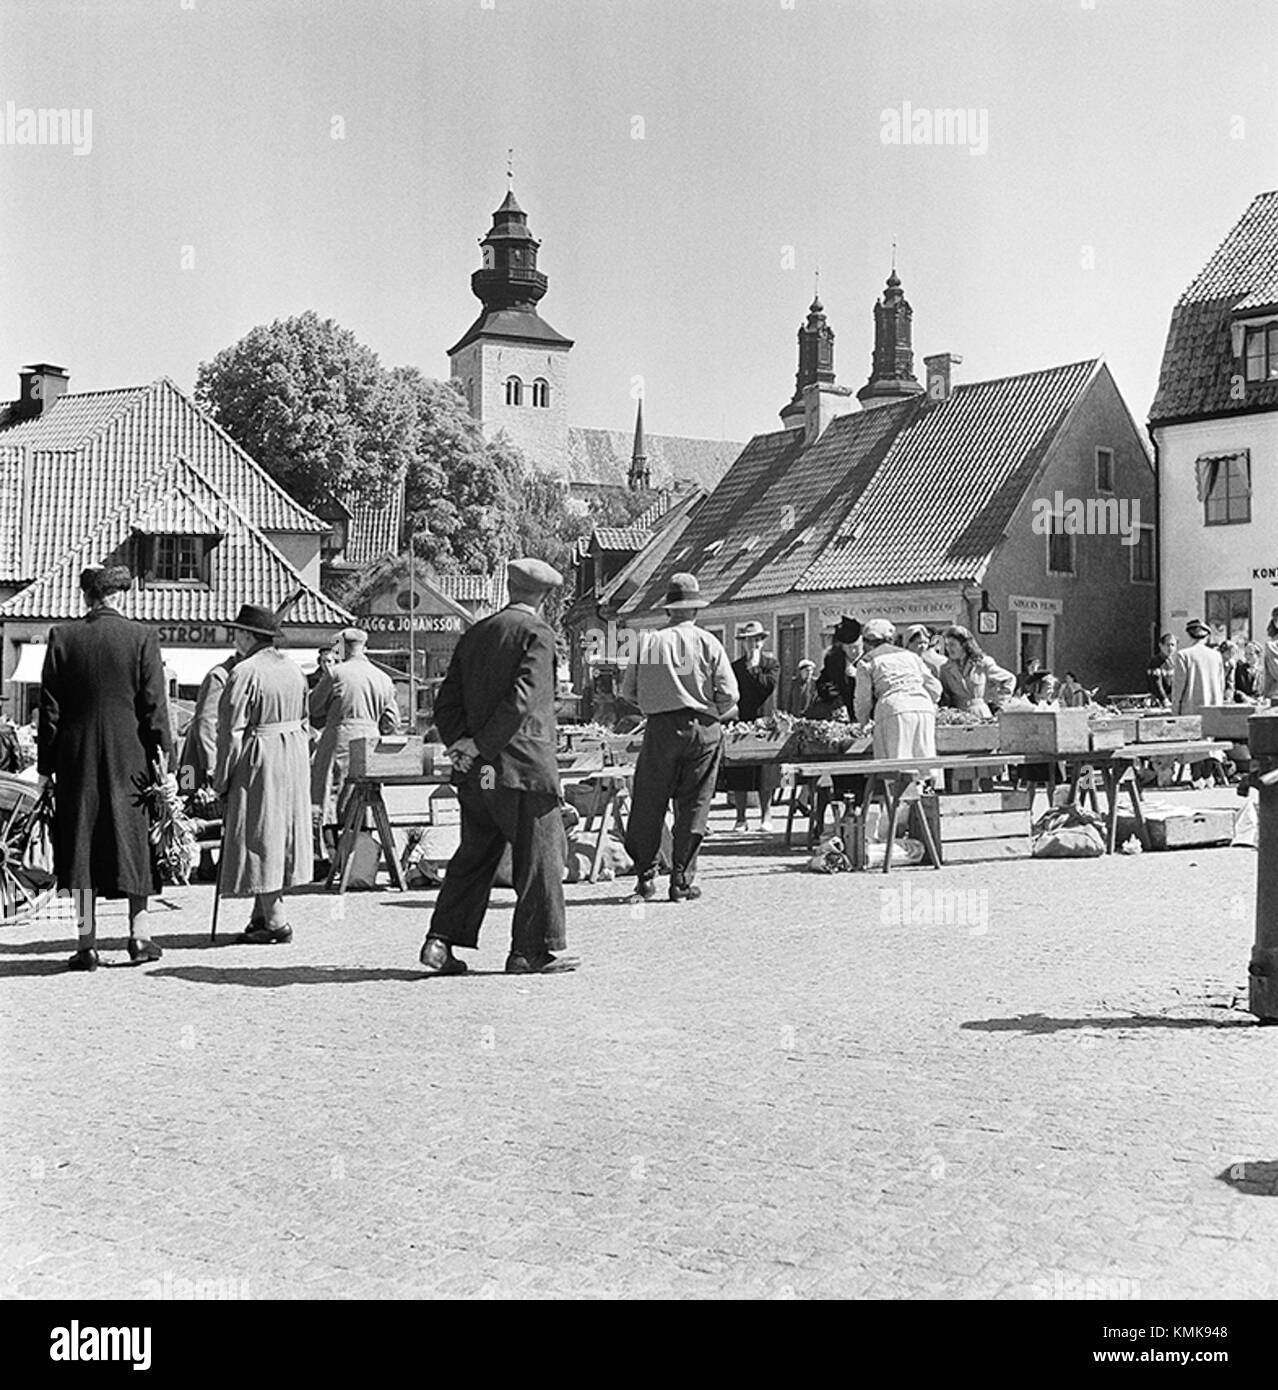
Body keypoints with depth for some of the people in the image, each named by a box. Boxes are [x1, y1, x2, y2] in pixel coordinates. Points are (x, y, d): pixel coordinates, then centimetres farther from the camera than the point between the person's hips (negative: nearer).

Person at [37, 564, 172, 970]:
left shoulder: (62, 637, 0)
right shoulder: (142, 637, -4)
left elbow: (49, 708, 2)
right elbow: (154, 705, -5)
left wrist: (45, 766, 7)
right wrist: (163, 758, 1)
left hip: (77, 758, 1)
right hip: (130, 758, -1)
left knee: (82, 850, 6)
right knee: (135, 842, 11)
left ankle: (88, 944, 7)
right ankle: (139, 936, 13)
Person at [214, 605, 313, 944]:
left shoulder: (245, 672, -15)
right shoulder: (293, 668, 9)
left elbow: (232, 731, -16)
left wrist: (222, 778, -9)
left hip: (259, 762, -8)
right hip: (294, 758, 8)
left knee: (259, 838, -1)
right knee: (280, 835, 14)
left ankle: (276, 923, -1)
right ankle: (262, 913, 22)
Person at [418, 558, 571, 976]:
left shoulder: (474, 634, 15)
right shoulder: (537, 632, -6)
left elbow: (446, 701, 11)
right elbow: (522, 698, -18)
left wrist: (459, 742, 1)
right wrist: (481, 746, -14)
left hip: (476, 772, 7)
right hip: (523, 767, -7)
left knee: (473, 856, 14)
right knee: (539, 856, 3)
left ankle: (440, 942, 8)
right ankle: (532, 951, 6)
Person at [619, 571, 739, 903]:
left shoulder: (648, 642, 1)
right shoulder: (707, 643, -1)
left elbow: (628, 691, 4)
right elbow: (729, 694, -4)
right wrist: (717, 714, 16)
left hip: (660, 727, 0)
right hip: (702, 728, 0)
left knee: (648, 805, 7)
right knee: (693, 807, 6)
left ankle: (645, 878, 8)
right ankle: (682, 881, 6)